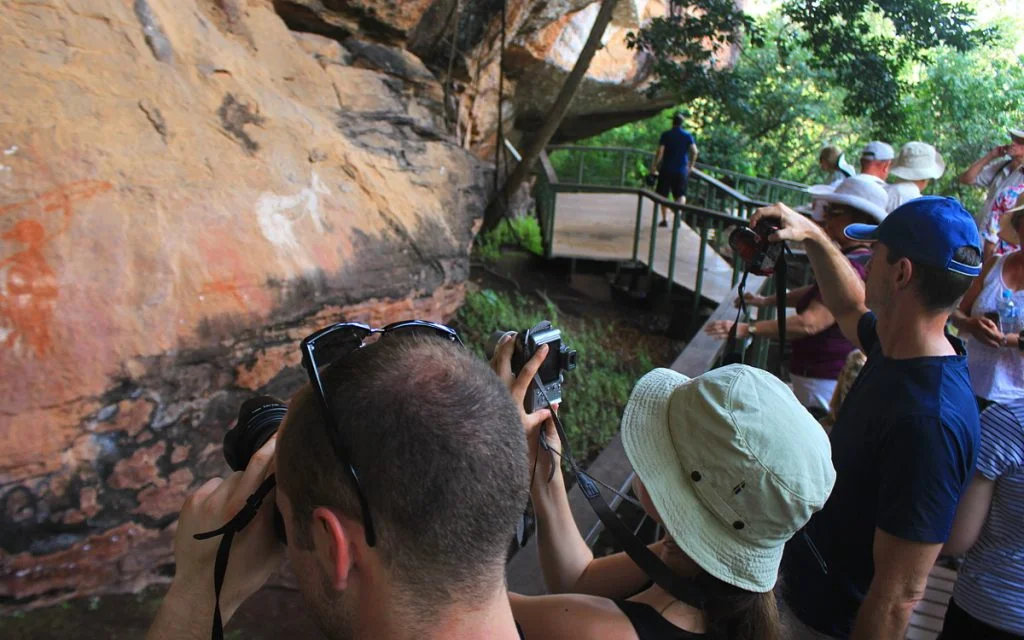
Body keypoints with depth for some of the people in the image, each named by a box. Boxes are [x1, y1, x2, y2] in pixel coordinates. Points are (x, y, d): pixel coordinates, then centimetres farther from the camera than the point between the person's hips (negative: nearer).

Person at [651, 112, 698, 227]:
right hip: (682, 170, 1)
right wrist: (691, 165, 6)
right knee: (681, 195, 9)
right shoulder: (688, 136, 2)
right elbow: (694, 152, -6)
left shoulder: (666, 135, -3)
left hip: (666, 169, -1)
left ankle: (665, 219, 10)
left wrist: (654, 166, -3)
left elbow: (660, 152, -11)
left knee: (663, 194, 11)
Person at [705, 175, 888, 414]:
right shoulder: (861, 262, 11)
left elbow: (810, 323, -34)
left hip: (823, 384, -11)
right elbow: (819, 293, 25)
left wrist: (747, 329, -36)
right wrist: (768, 300, 27)